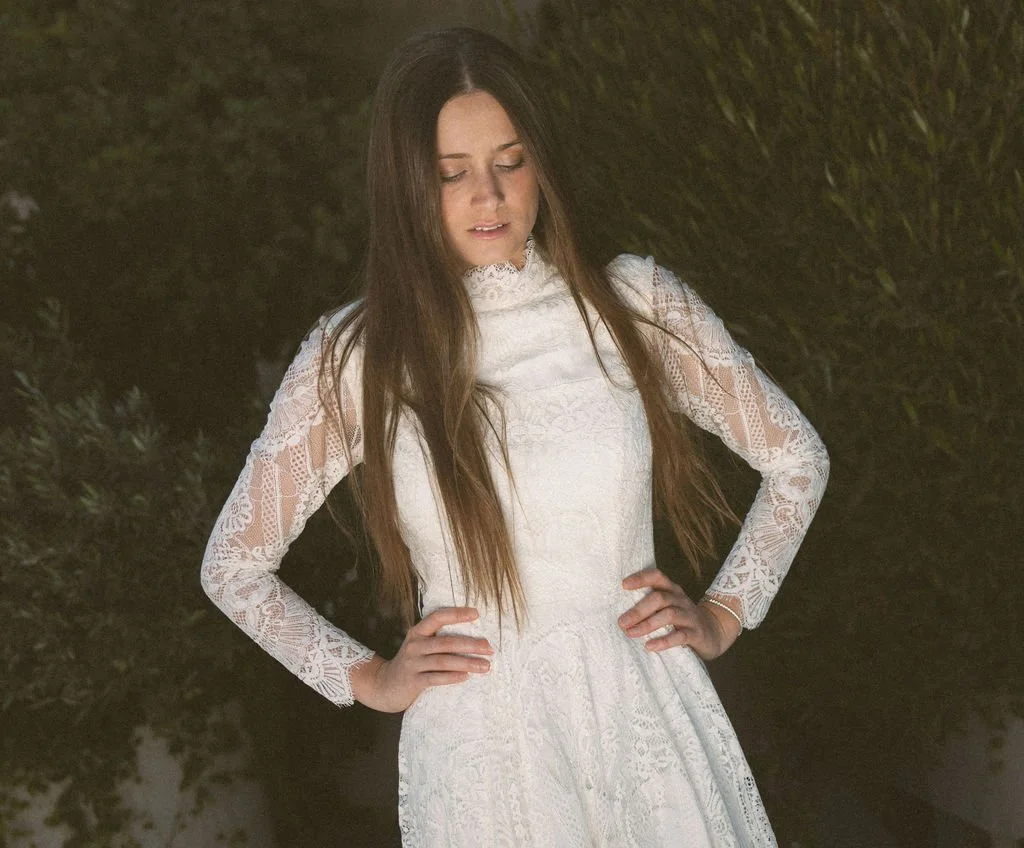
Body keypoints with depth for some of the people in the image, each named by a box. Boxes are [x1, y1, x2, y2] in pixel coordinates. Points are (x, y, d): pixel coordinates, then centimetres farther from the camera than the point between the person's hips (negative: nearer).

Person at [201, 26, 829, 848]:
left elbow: (797, 459, 12)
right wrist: (368, 678, 0)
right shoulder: (356, 359, -4)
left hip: (648, 722, 1)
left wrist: (723, 615, 3)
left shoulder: (633, 304, -1)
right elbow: (233, 567, 8)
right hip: (479, 741, -1)